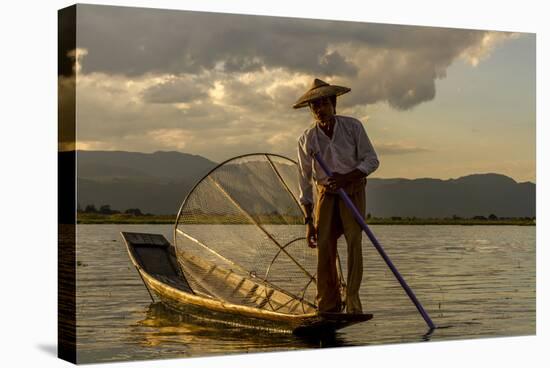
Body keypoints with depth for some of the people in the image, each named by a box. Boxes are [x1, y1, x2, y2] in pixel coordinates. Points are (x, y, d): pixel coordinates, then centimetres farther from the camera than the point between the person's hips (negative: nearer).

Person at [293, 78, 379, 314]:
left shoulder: (353, 127, -7)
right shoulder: (307, 139, -5)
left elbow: (371, 160, -3)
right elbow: (305, 182, -1)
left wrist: (346, 178, -20)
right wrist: (308, 221, -3)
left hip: (353, 191, -1)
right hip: (326, 195, 1)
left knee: (354, 240, -13)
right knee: (324, 246, -6)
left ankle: (352, 302, -11)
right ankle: (328, 306, 1)